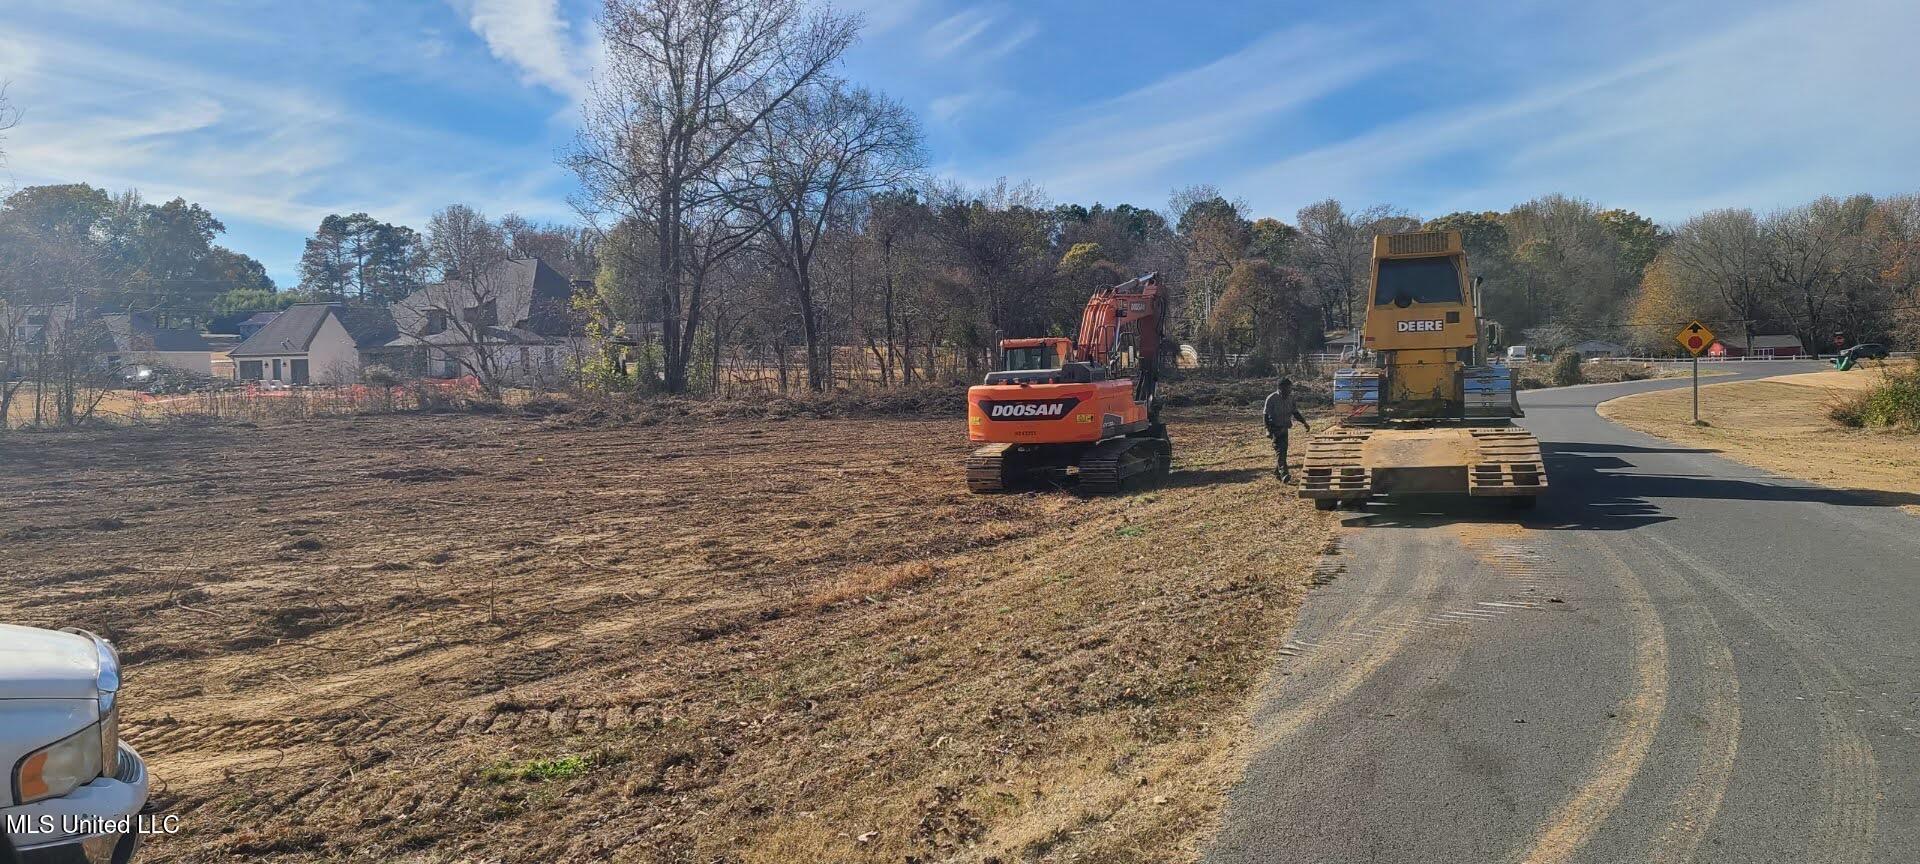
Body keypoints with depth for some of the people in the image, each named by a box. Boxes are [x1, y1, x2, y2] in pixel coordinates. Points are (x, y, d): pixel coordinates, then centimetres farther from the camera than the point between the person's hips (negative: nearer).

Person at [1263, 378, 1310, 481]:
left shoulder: (1290, 398, 4)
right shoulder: (1272, 398, -14)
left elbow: (1295, 412, 14)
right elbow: (1266, 415, -13)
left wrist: (1304, 422, 4)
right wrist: (1268, 429, -20)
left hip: (1284, 428, 7)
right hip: (1275, 429, -7)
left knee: (1283, 450, 12)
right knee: (1279, 450, -14)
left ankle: (1277, 472, 26)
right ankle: (1284, 475, -23)